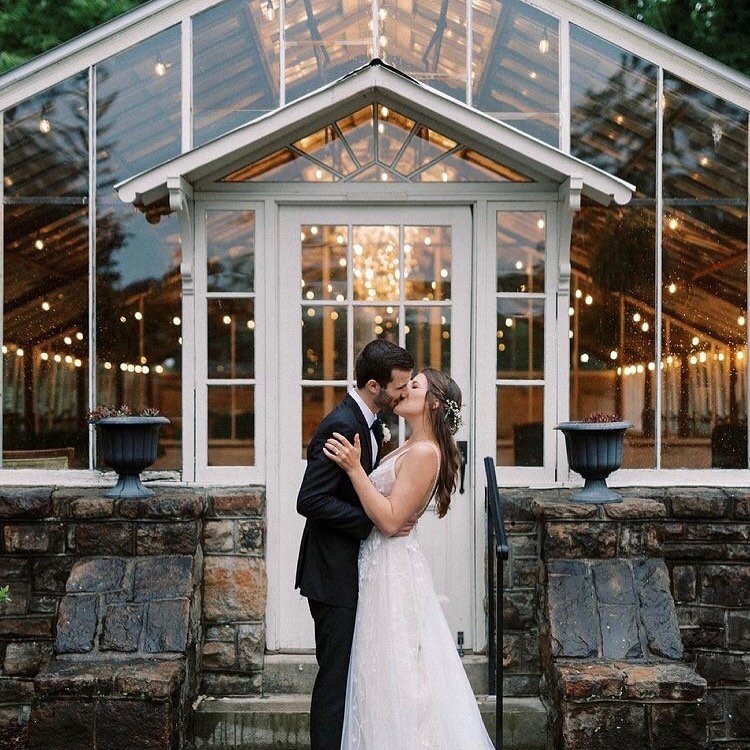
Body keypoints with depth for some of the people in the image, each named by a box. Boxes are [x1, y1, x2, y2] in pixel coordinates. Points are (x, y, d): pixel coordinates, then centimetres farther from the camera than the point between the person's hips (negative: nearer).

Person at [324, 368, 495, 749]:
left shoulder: (424, 452, -17)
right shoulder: (409, 448, 13)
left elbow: (390, 520, -23)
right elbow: (381, 508, 10)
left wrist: (354, 468, -24)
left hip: (393, 570, -10)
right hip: (382, 564, 10)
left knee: (394, 672, -1)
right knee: (392, 673, 15)